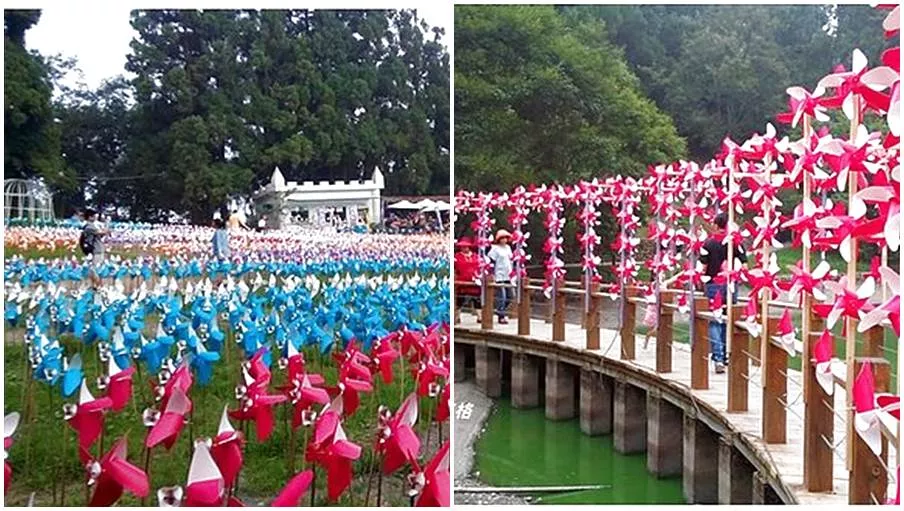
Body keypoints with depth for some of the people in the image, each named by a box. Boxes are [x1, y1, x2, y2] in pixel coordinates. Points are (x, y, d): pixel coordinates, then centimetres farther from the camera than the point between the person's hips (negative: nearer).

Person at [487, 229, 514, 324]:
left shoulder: (508, 248, 16)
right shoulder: (495, 248, -7)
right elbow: (491, 261, -10)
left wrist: (512, 272, 21)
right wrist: (492, 274, -15)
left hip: (508, 276, 8)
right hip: (499, 276, -8)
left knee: (510, 295, 8)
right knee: (501, 296, -7)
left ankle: (500, 311, 23)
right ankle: (501, 316, -1)